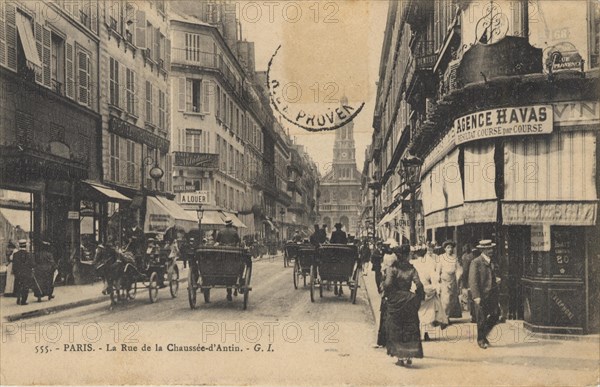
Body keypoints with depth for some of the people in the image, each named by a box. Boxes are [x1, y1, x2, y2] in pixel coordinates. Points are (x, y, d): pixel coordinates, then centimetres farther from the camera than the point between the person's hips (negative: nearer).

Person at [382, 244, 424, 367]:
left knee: (395, 329, 8)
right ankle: (408, 356, 5)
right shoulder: (412, 269, -1)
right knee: (409, 328, 10)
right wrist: (418, 299, 2)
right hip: (409, 301, 2)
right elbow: (419, 284, -9)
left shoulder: (392, 268, -8)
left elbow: (388, 284, -18)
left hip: (394, 300, -2)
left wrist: (386, 295, 0)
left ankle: (400, 357, 6)